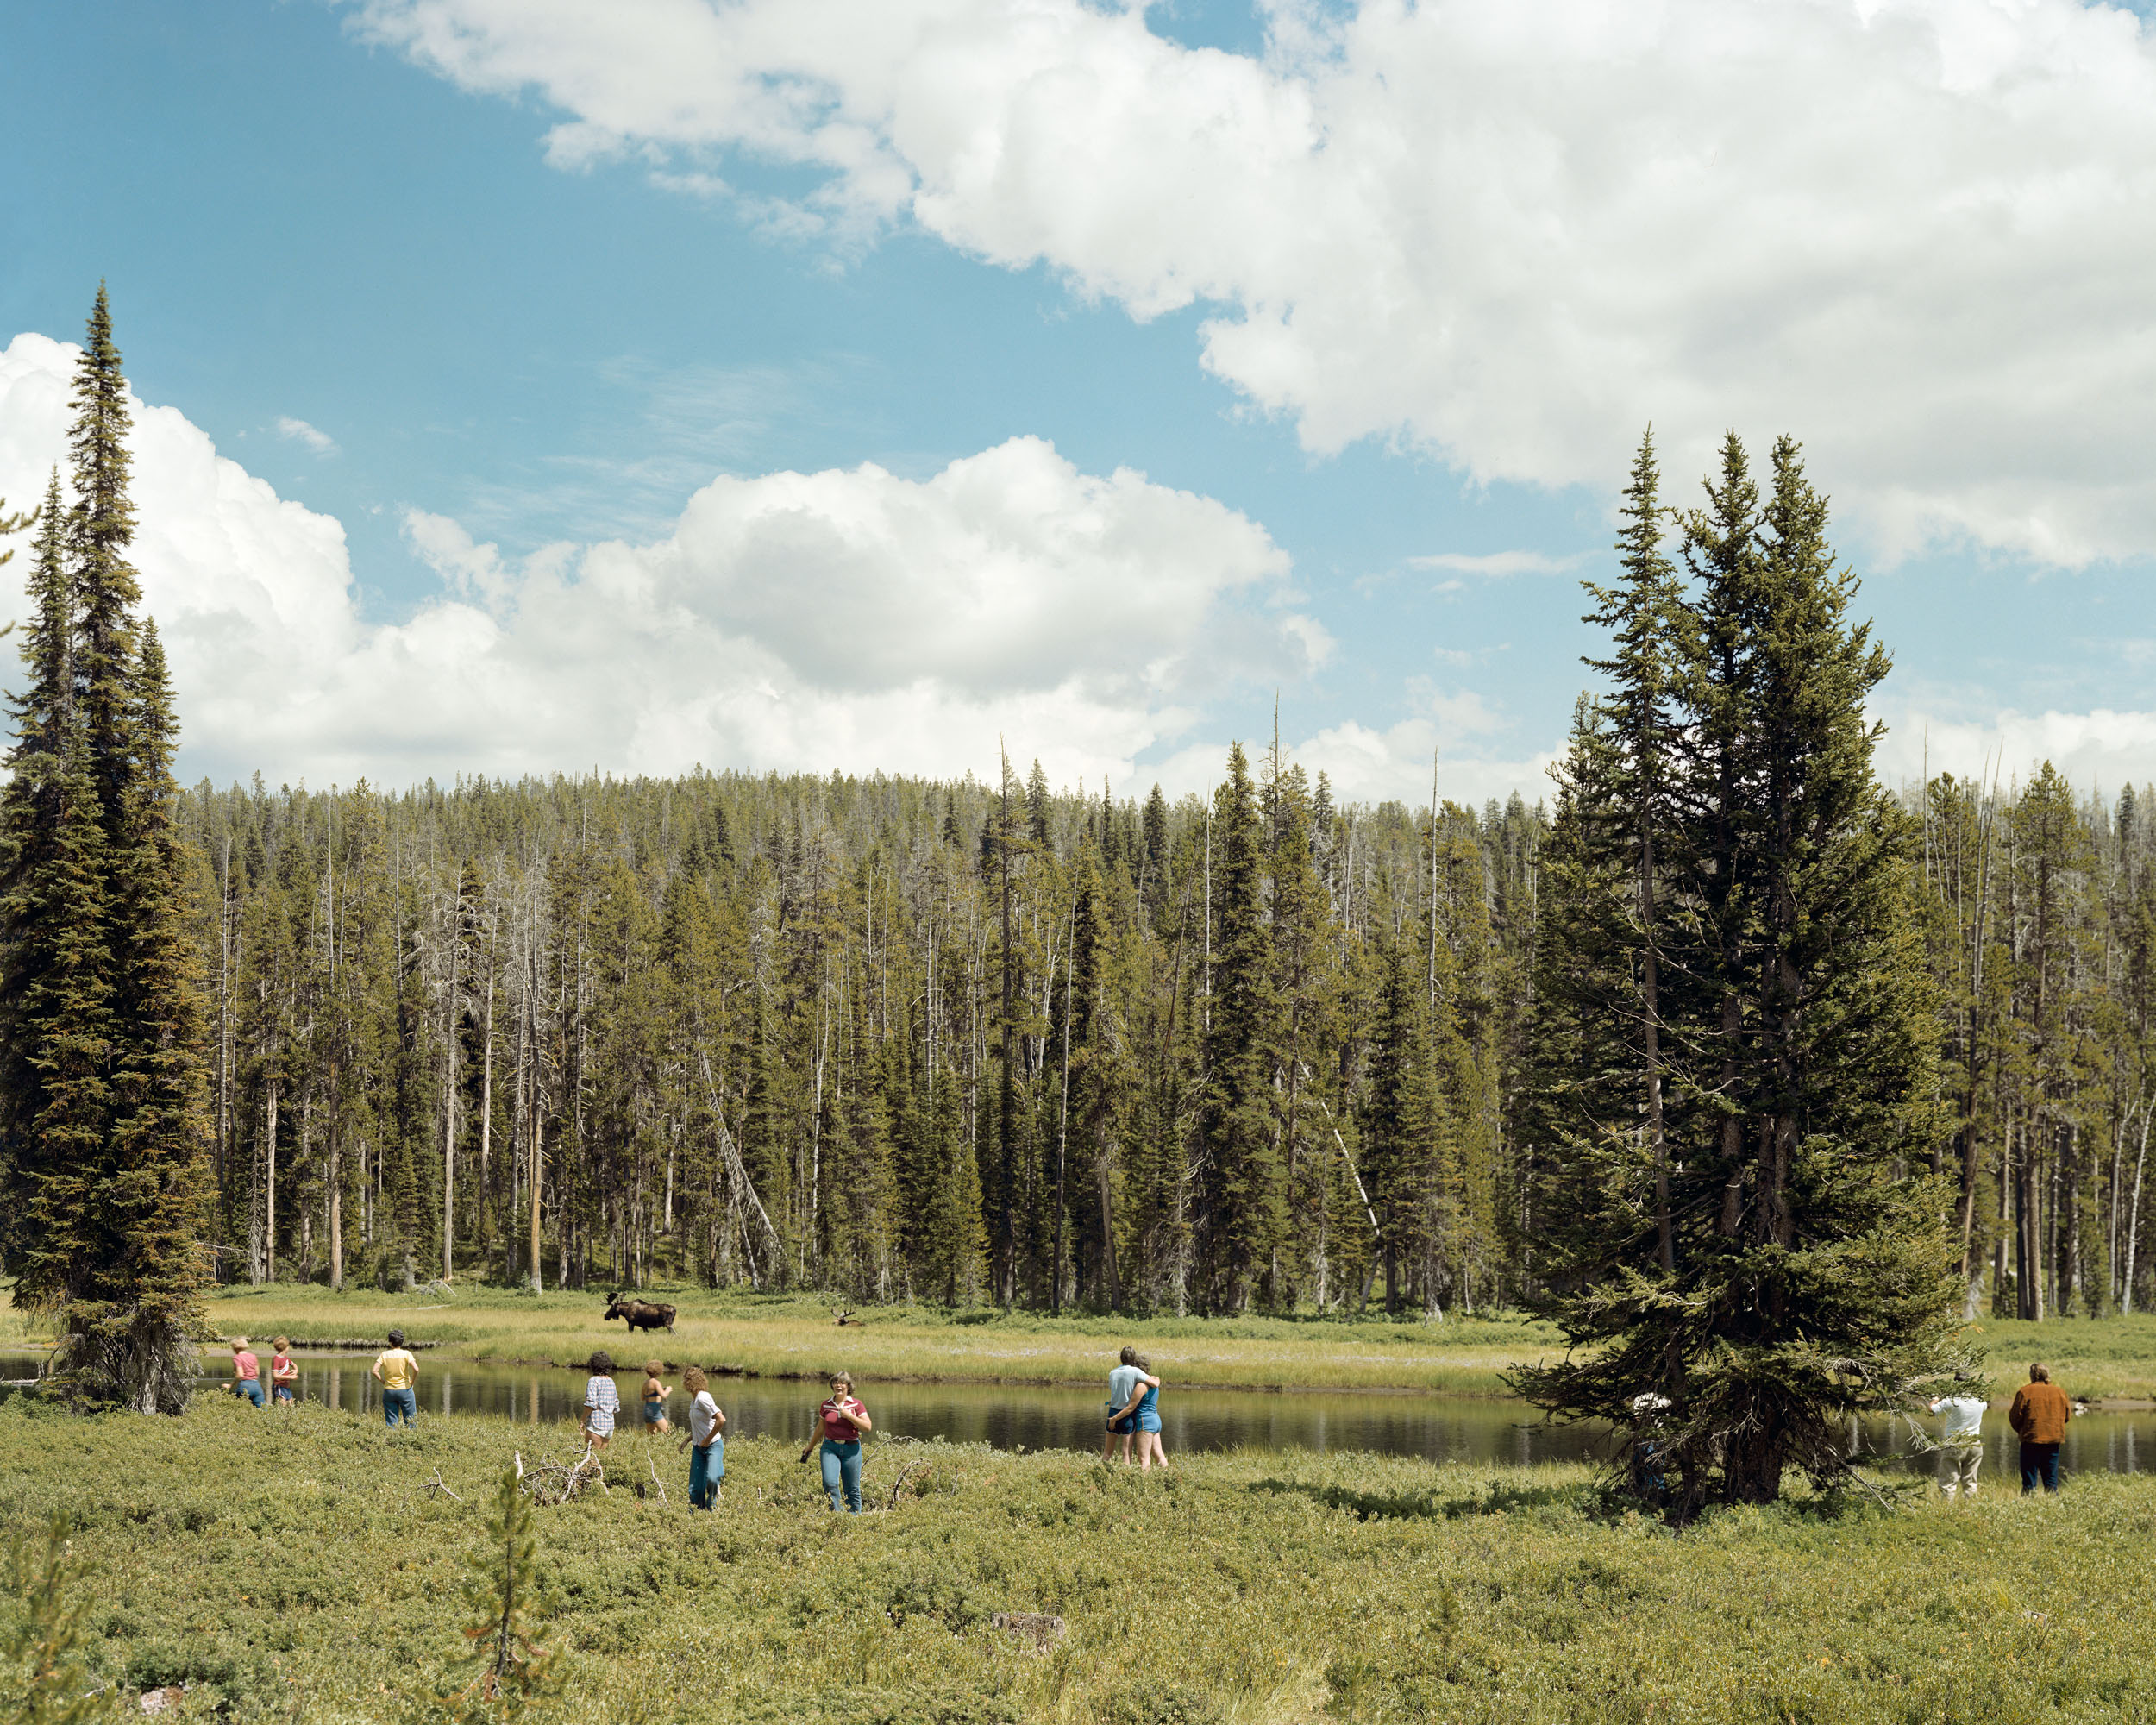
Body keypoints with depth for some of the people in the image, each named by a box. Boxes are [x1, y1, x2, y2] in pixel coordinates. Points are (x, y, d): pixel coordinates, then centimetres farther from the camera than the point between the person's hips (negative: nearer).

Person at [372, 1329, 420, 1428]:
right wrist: (412, 1382, -4)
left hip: (389, 1390, 2)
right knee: (410, 1420, 6)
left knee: (391, 1422, 8)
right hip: (405, 1390, -2)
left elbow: (375, 1371, -10)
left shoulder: (384, 1354, -2)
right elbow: (416, 1369, -20)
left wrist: (383, 1381, 3)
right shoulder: (406, 1353, -8)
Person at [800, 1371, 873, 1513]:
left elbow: (868, 1427, -7)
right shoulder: (826, 1405, 7)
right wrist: (809, 1448, 28)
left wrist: (849, 1416, -15)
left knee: (852, 1489, 2)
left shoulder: (856, 1405, 0)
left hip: (851, 1449, -1)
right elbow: (820, 1428, 21)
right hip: (830, 1448, 1)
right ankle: (836, 1514, -7)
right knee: (829, 1483, -18)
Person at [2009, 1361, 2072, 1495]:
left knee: (2029, 1481, 1)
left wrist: (2020, 1431, 13)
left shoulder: (2025, 1391, -7)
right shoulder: (2060, 1392, 6)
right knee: (2051, 1481, 10)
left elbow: (2015, 1417, -6)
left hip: (2031, 1440, -3)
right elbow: (2067, 1416, 13)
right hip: (2054, 1440, 4)